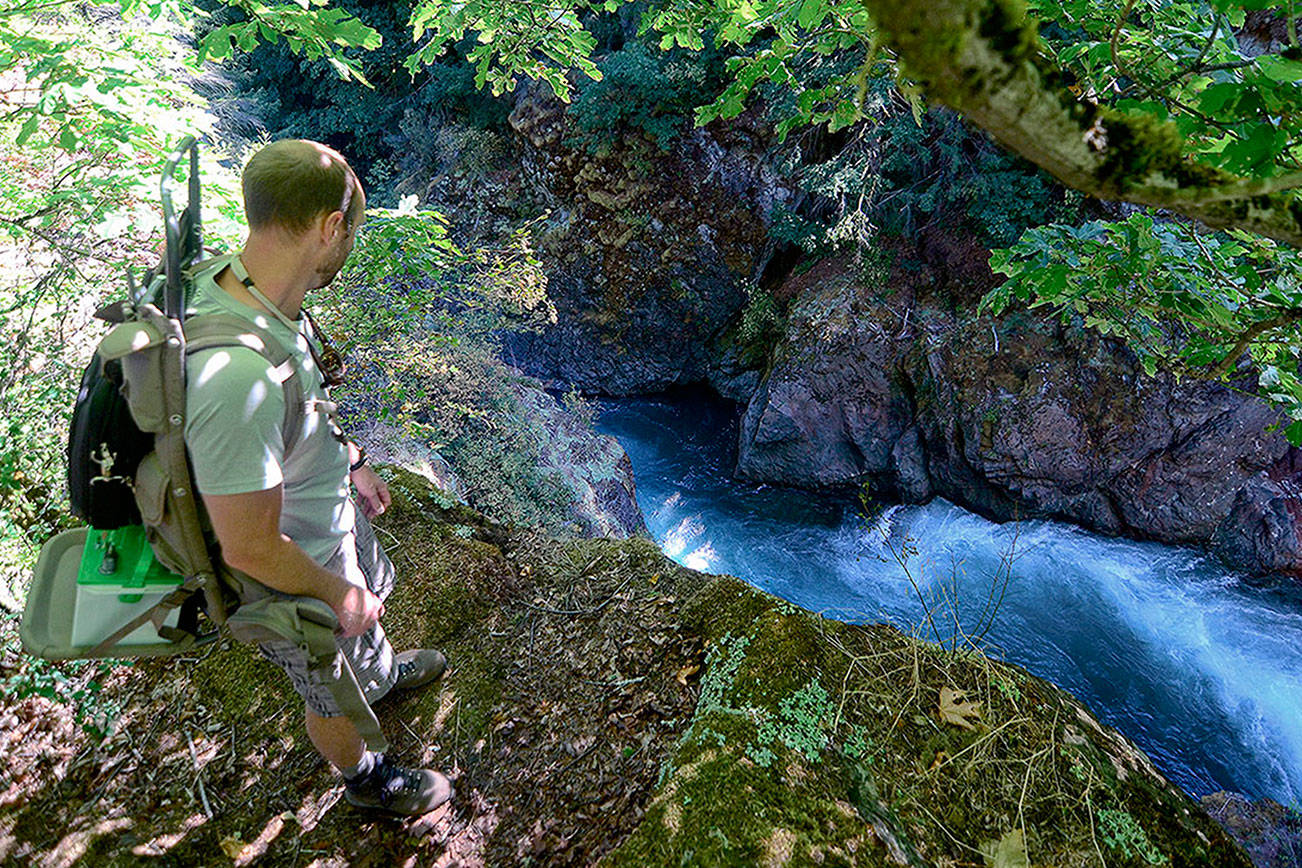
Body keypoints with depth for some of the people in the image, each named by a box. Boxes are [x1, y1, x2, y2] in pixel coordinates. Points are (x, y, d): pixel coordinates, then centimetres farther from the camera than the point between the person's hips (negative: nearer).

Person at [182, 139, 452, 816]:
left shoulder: (232, 281, -14)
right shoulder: (237, 379, -44)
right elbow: (249, 548, -32)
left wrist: (351, 462, 15)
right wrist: (339, 594, -16)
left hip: (333, 513, 8)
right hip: (292, 578, -8)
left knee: (368, 600, 37)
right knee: (337, 693, 22)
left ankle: (384, 670, 70)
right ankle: (364, 778, 54)